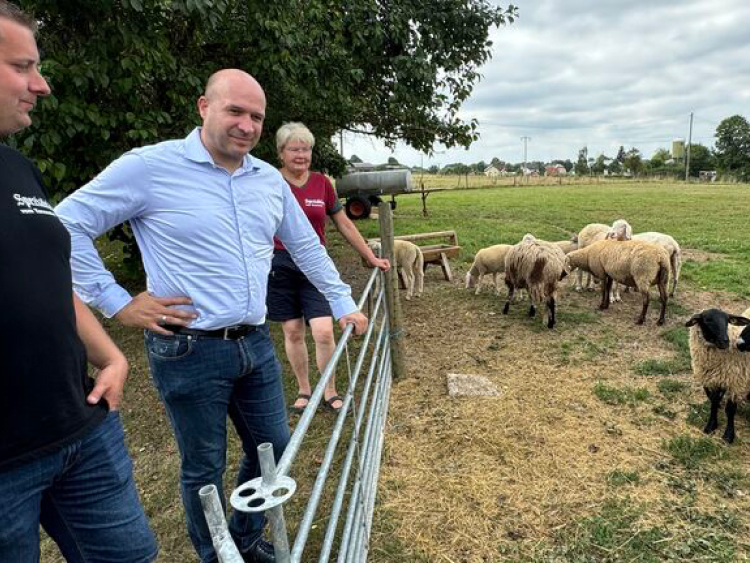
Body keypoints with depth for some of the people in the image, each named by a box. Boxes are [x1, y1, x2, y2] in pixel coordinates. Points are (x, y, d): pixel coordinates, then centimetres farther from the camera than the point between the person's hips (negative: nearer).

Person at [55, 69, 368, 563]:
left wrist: (344, 303, 16)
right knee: (205, 469, 12)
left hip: (256, 343, 6)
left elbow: (306, 246, 17)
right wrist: (117, 303, -9)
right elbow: (67, 226, -6)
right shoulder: (150, 167, -10)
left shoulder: (270, 179, 7)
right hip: (190, 352, -5)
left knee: (274, 450, 18)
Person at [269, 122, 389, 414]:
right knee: (292, 332, 9)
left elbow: (344, 224, 10)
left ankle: (330, 392, 17)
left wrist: (371, 258, 11)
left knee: (324, 333, -5)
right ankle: (304, 391, 28)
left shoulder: (321, 182, 3)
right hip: (280, 266, -1)